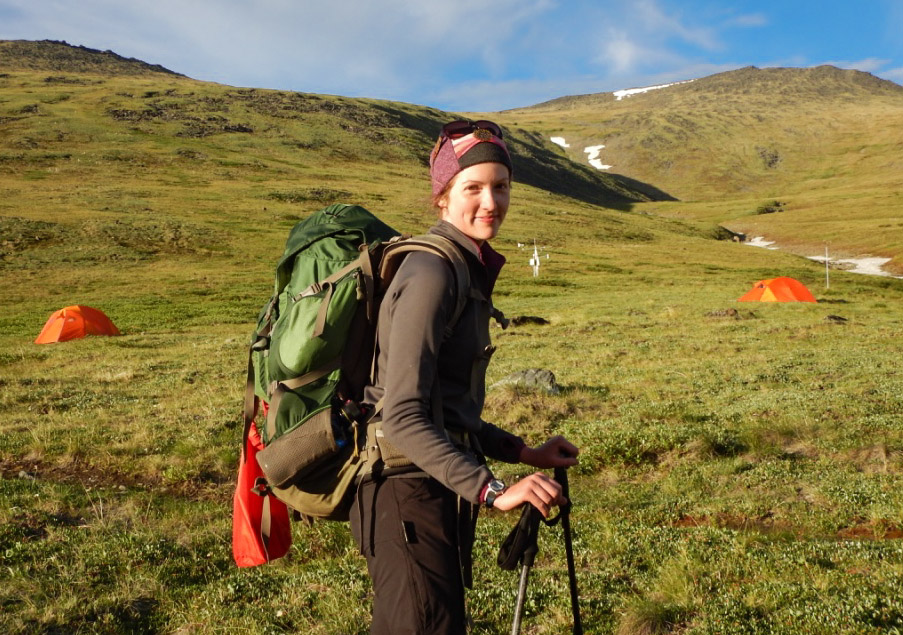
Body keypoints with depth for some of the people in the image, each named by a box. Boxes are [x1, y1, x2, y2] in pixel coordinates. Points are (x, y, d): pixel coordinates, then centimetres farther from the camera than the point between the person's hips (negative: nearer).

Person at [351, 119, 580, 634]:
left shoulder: (467, 272, 11)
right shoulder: (431, 273, -18)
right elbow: (405, 417, -24)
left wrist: (525, 452, 13)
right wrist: (492, 490, -27)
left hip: (442, 491, 10)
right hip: (413, 494, -10)